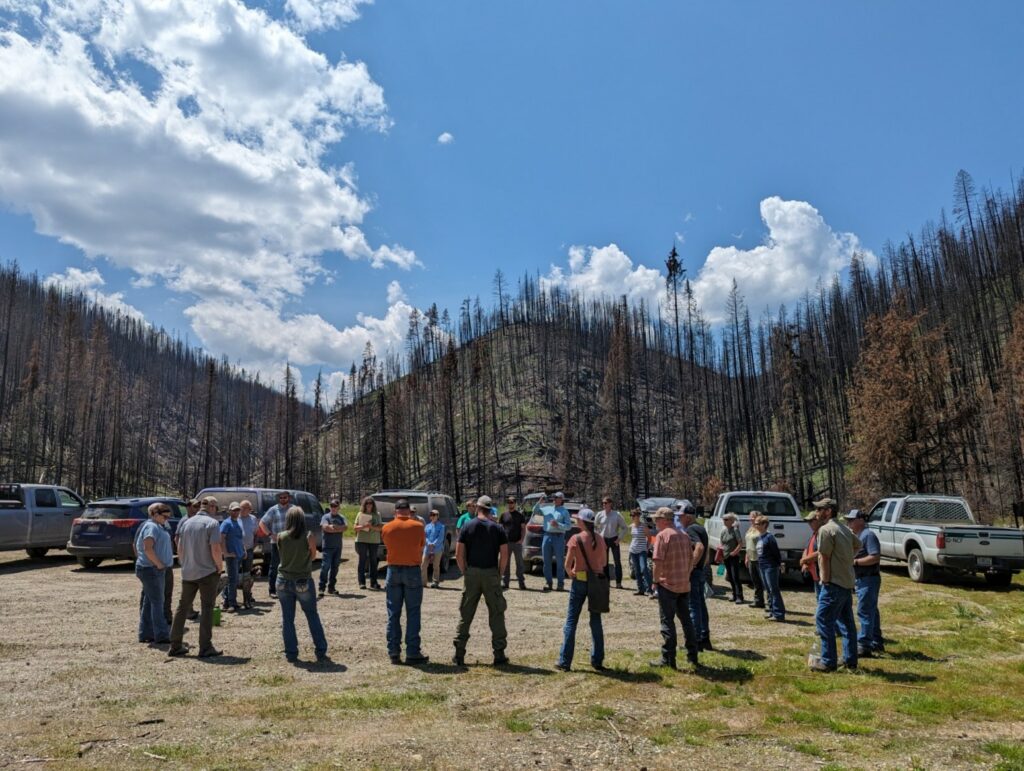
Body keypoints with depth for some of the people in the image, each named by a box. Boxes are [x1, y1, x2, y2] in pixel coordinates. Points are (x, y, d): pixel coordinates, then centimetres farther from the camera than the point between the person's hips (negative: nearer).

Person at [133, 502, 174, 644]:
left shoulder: (156, 526, 16)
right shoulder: (152, 527, -15)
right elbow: (148, 548, -28)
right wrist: (158, 563, -19)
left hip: (155, 570, 10)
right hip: (152, 569, -10)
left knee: (149, 602, 13)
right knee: (157, 602, -7)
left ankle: (145, 634, 20)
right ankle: (162, 635, -4)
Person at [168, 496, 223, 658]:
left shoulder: (186, 523, 8)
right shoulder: (212, 523, -12)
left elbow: (180, 549, 12)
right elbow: (215, 550, -18)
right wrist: (220, 568, -5)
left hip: (188, 573, 6)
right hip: (207, 572, -6)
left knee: (182, 608, 15)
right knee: (207, 609, 2)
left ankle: (175, 646, 20)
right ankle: (205, 648, 3)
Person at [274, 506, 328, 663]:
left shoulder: (281, 537, -7)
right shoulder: (309, 536, -11)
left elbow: (281, 556, 5)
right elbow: (313, 557, -4)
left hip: (284, 581, 1)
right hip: (303, 582, -1)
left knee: (287, 619, 11)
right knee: (313, 617, 11)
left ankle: (291, 653, 12)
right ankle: (321, 652, 11)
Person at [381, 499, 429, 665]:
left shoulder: (386, 528, -2)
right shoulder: (418, 526, -6)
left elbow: (389, 546, 10)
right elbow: (422, 547, 7)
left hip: (393, 570, 2)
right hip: (412, 571, -2)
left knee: (393, 614, 9)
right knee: (413, 614, 3)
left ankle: (394, 652, 11)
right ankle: (412, 653, 3)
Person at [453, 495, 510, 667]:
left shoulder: (467, 527, 0)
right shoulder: (498, 528, -1)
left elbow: (459, 554, -4)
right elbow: (504, 555, -6)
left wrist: (465, 572, 8)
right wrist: (500, 574, 5)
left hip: (472, 573, 1)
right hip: (491, 573, -1)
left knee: (465, 614, 9)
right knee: (496, 614, 7)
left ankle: (459, 655, 12)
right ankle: (499, 655, 8)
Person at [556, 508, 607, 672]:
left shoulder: (576, 539, -12)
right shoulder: (600, 539, 2)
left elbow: (567, 564, -12)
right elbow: (604, 563, 9)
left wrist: (570, 573, 7)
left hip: (580, 581, -4)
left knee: (571, 621, 3)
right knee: (596, 621, 14)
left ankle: (564, 662, 4)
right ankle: (597, 661, 17)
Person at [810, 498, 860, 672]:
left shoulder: (826, 529, -15)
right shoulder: (844, 528, 13)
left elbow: (824, 558, -16)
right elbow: (858, 545, 30)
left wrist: (825, 581, -11)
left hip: (835, 583, -9)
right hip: (848, 582, 9)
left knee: (823, 620, -4)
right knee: (847, 622, 14)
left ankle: (828, 662, -1)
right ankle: (850, 660, 20)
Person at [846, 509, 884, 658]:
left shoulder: (868, 535, -15)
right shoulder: (854, 536, 16)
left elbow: (875, 557, -24)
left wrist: (855, 562, -22)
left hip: (868, 580, -10)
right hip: (860, 579, 10)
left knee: (865, 612, -8)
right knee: (871, 612, 17)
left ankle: (863, 646, -6)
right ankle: (877, 643, 27)